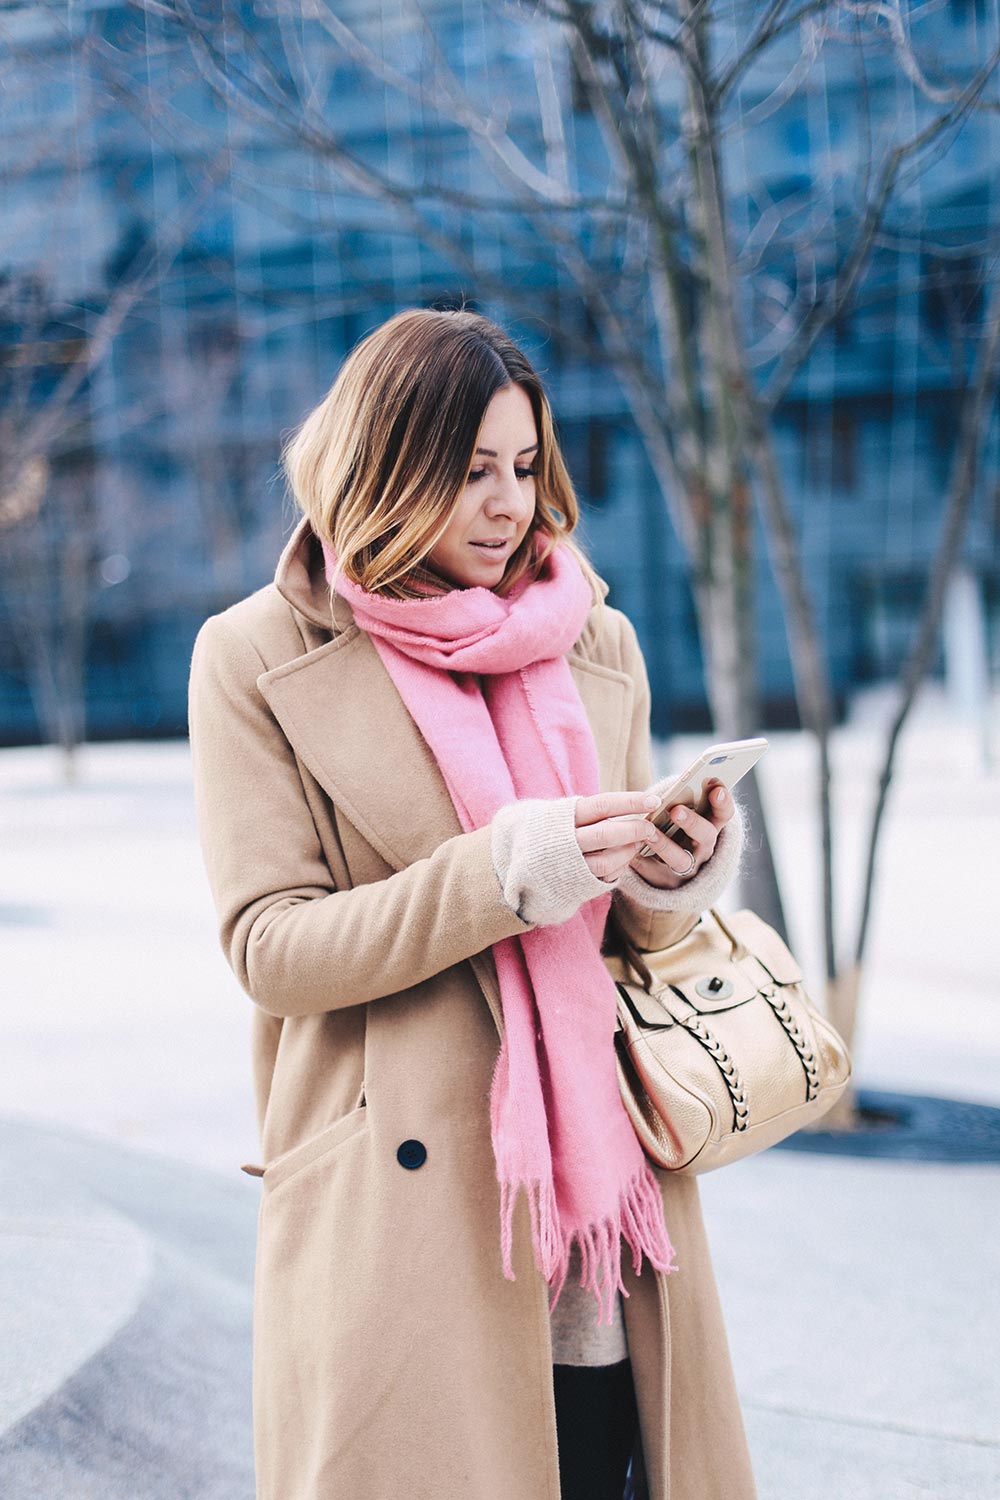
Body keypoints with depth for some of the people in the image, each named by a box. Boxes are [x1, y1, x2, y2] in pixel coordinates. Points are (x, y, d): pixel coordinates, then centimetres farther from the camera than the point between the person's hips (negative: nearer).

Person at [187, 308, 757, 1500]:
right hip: (398, 1209, -3)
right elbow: (267, 945, -7)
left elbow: (634, 931, 15)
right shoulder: (259, 657, 0)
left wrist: (670, 882, -9)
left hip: (601, 1191, 4)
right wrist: (502, 873, -19)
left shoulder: (597, 645, 12)